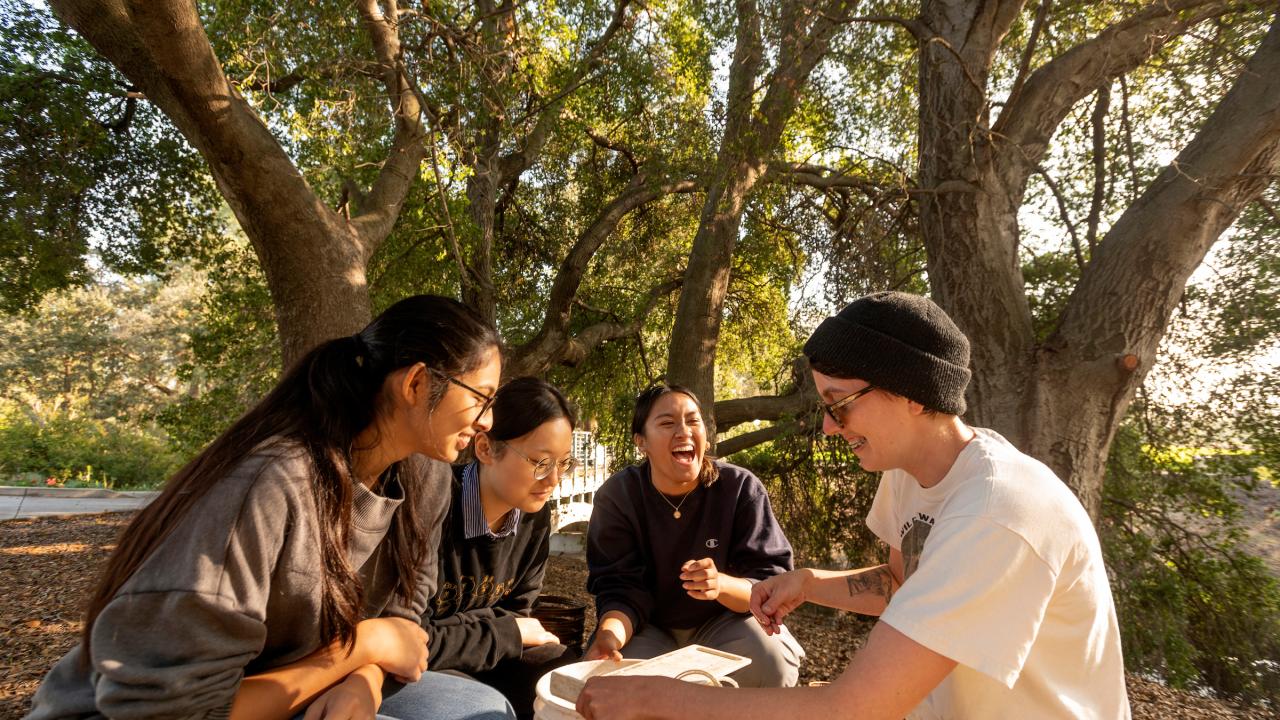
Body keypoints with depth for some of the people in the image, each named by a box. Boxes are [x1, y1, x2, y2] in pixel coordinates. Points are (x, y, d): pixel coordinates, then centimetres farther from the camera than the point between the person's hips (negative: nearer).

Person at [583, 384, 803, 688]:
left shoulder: (742, 488, -15)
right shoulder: (617, 495, -13)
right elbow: (621, 590, -16)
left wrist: (721, 585, -40)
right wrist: (610, 635, -39)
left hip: (724, 622, 1)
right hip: (649, 628, 0)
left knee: (771, 660, -29)